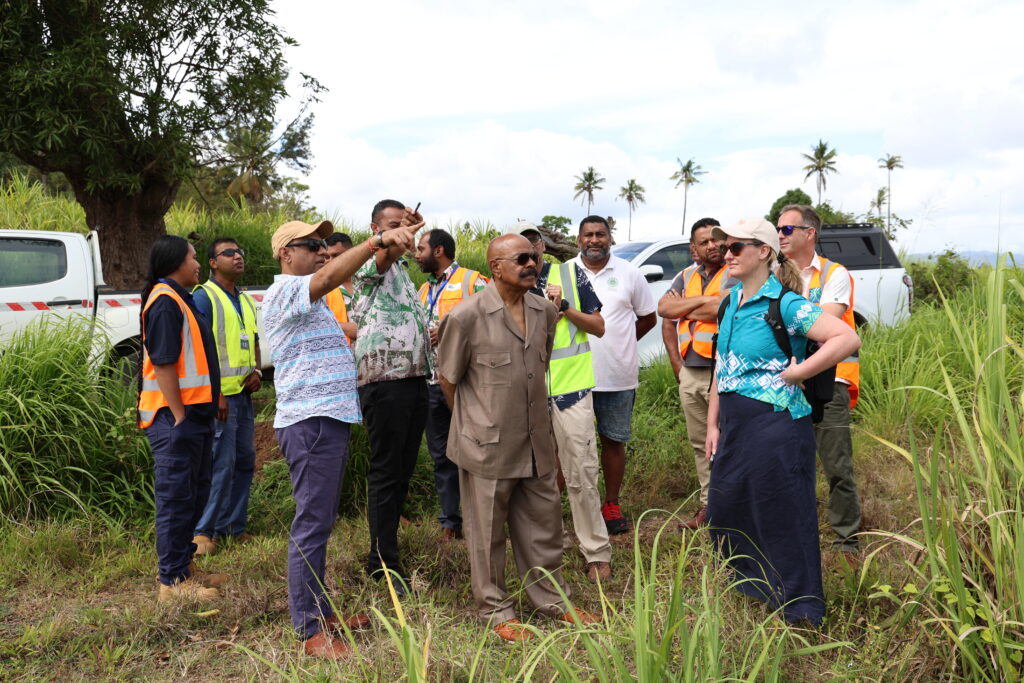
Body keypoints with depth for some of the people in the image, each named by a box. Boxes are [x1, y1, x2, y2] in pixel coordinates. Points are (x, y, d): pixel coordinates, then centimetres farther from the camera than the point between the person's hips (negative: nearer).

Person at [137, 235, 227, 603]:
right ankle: (173, 581, 4)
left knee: (194, 493, 17)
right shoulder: (165, 302, -15)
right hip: (175, 416, -11)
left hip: (193, 412, 11)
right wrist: (179, 417, -21)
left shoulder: (180, 300, 17)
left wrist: (213, 397, 20)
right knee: (176, 499, -4)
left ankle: (184, 565, 27)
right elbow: (162, 363, -21)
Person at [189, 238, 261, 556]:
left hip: (243, 394, 9)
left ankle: (234, 526, 22)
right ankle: (204, 532, 0)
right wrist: (214, 392, -19)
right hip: (219, 394, -8)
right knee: (221, 463, -9)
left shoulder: (245, 301, 19)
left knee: (245, 460, 12)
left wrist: (256, 370, 5)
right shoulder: (204, 296, -7)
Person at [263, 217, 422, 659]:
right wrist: (379, 239, -37)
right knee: (312, 525, -7)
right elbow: (331, 277, -29)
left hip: (328, 421, 11)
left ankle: (321, 612, 25)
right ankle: (311, 632, -1)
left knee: (320, 522, 15)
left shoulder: (307, 299, 22)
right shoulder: (285, 289, -11)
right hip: (310, 423, -11)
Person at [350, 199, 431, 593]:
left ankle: (385, 551, 21)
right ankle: (384, 564, 2)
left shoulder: (403, 271, 24)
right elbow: (380, 255, -28)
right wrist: (403, 231, -45)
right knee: (385, 473, -5)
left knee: (403, 471, 11)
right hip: (384, 380, -8)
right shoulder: (367, 264, -2)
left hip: (415, 379, 8)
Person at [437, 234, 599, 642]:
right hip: (487, 445, -5)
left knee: (543, 522, 16)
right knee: (488, 533, 9)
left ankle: (551, 598, 35)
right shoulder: (467, 316, -14)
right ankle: (495, 611, 26)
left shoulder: (546, 312, 3)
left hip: (536, 442, 5)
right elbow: (448, 379, -3)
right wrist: (475, 423, 6)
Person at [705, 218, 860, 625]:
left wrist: (795, 373, -19)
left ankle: (800, 613, 21)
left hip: (775, 424, -8)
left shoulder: (784, 305, -15)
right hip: (733, 423, 8)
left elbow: (848, 338, -24)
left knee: (783, 519, 3)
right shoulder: (731, 302, 9)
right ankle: (751, 584, 40)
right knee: (724, 512, 17)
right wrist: (713, 424, 13)